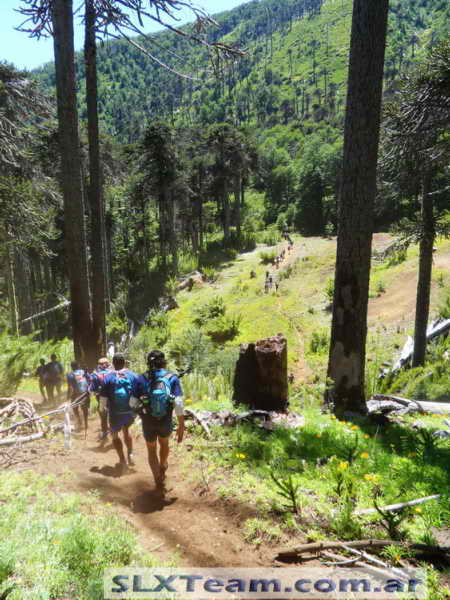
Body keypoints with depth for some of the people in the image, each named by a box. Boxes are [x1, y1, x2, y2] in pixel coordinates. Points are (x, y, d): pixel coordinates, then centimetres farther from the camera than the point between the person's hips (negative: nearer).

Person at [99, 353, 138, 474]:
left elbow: (103, 399, -8)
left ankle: (122, 461, 14)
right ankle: (130, 455, 22)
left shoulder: (108, 377, -9)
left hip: (115, 413, -2)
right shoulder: (133, 375, -6)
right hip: (130, 412, 2)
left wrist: (108, 406, 13)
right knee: (126, 429, 29)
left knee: (115, 435, 19)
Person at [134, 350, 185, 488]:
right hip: (166, 421, 1)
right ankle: (162, 468, 53)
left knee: (152, 450, 23)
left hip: (148, 422, -1)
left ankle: (158, 480, 25)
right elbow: (178, 404, -19)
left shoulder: (142, 379, -12)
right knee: (164, 444, 32)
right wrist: (181, 426, -12)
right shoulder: (172, 378, -13)